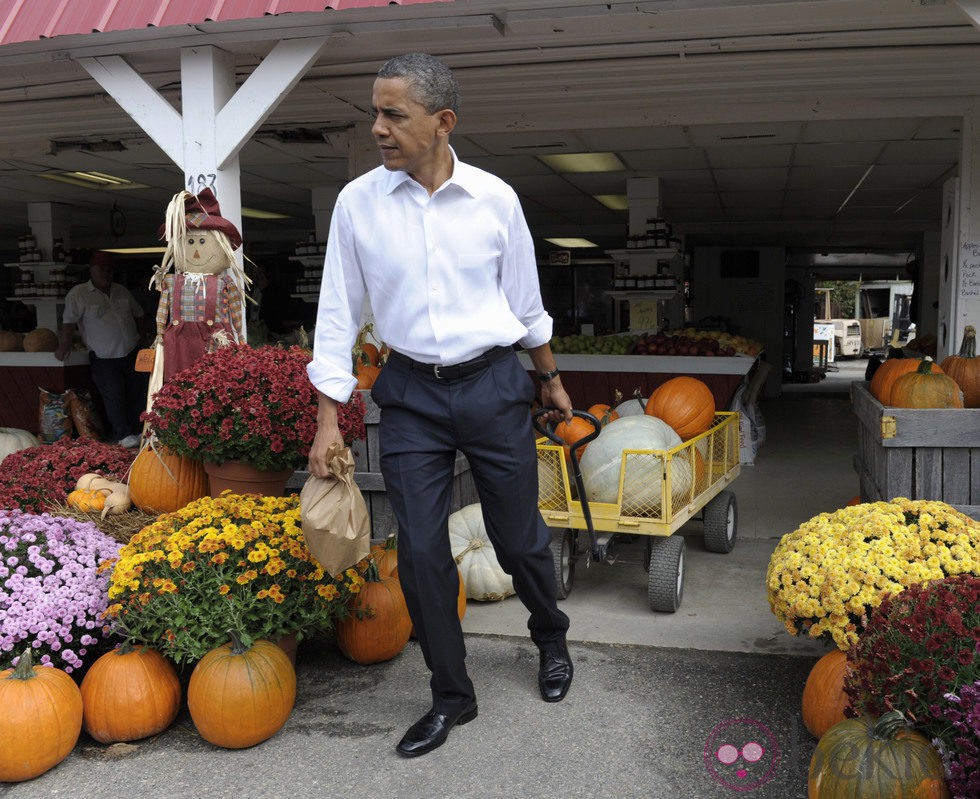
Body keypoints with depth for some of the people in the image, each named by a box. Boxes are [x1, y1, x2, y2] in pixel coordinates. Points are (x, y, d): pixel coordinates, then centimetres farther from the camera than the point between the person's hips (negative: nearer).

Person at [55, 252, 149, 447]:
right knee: (114, 396, -3)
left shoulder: (122, 291, 11)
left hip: (132, 353, 5)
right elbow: (68, 323, -8)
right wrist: (64, 347, -13)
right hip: (104, 358, -5)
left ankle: (136, 429, 18)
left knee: (137, 393, 6)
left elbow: (139, 314, 23)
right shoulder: (78, 294, -5)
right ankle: (123, 435, 8)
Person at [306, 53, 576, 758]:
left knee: (520, 538, 10)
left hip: (494, 385, 0)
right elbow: (338, 312, 1)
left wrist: (550, 379, 17)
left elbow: (526, 301, 9)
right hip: (411, 394, 1)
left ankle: (552, 639, 41)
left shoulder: (495, 198, -4)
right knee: (420, 551, 2)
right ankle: (452, 695, 23)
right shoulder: (358, 202, -3)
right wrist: (328, 418, -2)